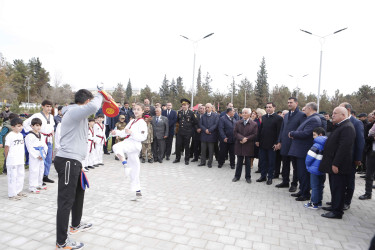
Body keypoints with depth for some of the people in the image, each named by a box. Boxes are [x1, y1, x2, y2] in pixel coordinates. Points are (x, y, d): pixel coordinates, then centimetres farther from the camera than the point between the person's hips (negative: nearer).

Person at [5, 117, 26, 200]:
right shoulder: (10, 136, -13)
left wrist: (22, 157, 14)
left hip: (20, 160, 8)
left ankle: (18, 191, 27)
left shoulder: (20, 135, 10)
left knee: (21, 175, 14)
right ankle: (12, 194, 10)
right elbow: (6, 148, -10)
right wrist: (7, 159, -3)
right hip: (12, 161, -8)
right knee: (13, 177, 0)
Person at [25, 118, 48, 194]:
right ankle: (32, 187, 2)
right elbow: (30, 148, -14)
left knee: (41, 170, 14)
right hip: (34, 157, -7)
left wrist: (44, 154, 0)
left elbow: (44, 145, 14)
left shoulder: (41, 135, 13)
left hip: (41, 157, 8)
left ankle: (39, 185, 27)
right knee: (34, 171, -6)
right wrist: (37, 156, -16)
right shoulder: (29, 136, -10)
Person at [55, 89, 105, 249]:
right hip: (68, 162, -11)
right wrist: (99, 96, -15)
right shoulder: (74, 111, -16)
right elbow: (93, 107, -34)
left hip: (74, 162, 11)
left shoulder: (76, 113, 18)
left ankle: (76, 225, 43)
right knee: (66, 201, -4)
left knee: (79, 192, 24)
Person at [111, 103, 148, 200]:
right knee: (134, 170, 12)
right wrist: (116, 132, 4)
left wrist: (131, 133, -21)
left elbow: (143, 137, -14)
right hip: (128, 144, 8)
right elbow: (125, 133, 21)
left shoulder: (142, 123, -5)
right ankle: (138, 192, 21)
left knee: (116, 147, -33)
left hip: (135, 144, -8)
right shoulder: (132, 121, 19)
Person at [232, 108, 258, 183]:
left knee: (248, 162, 7)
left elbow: (255, 135, -8)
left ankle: (248, 177, 20)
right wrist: (242, 138, -17)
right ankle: (237, 176, 21)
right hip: (239, 145, 2)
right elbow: (235, 132, -2)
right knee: (239, 162, 11)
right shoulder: (238, 123, 6)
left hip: (248, 146, -2)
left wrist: (246, 139, -17)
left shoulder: (254, 124, -2)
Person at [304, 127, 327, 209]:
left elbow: (310, 156, -19)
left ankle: (314, 203, 8)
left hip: (315, 169, -8)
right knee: (320, 186, 16)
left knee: (315, 187, 0)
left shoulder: (317, 145, -19)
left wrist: (308, 165, -2)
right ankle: (319, 202, 27)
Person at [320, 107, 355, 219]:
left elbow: (344, 147, -24)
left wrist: (336, 164, -24)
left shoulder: (347, 127, -17)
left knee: (338, 188, -2)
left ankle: (337, 212, 6)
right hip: (334, 164, 10)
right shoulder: (339, 126, 17)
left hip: (339, 166, -10)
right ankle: (335, 206, 29)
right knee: (334, 187, 17)